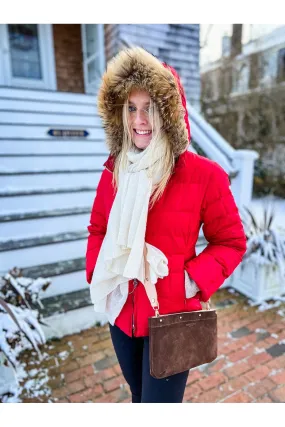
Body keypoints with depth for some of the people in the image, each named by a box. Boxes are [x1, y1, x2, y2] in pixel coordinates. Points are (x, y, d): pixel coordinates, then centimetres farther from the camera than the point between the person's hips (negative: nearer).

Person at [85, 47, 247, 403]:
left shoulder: (204, 175, -16)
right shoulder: (114, 172, -3)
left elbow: (231, 242, -7)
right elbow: (98, 230, 9)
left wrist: (193, 282, -19)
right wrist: (97, 274, -4)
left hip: (171, 316, -4)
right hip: (121, 313, 5)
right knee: (139, 395, 29)